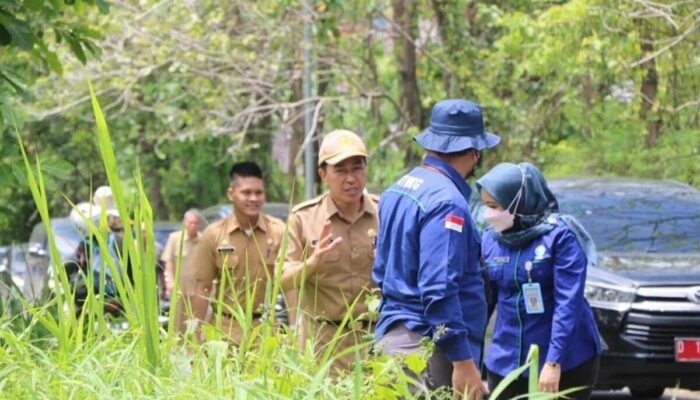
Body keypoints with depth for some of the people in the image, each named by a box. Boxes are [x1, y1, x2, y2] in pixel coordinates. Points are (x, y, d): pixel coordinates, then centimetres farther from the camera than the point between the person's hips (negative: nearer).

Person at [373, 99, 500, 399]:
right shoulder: (447, 202, -16)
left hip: (391, 338, 9)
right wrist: (463, 361, -23)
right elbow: (439, 290, -23)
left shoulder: (397, 191, 13)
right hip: (430, 349, -9)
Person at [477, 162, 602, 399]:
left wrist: (554, 362, -22)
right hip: (506, 362, 5)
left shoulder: (560, 235, -12)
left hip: (566, 363, -5)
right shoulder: (491, 239, 4)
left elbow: (568, 303, -16)